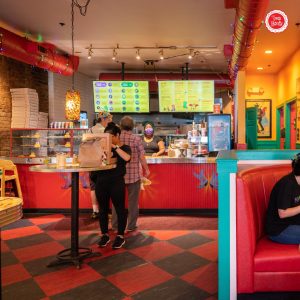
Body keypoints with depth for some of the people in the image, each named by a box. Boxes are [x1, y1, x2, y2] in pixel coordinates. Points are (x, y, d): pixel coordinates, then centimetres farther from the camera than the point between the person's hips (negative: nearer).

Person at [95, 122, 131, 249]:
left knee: (120, 209, 4)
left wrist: (115, 147, -21)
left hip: (116, 182, -4)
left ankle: (120, 236, 18)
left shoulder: (124, 147, 0)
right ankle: (104, 235, 26)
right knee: (103, 209, 11)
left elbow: (127, 158, -21)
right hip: (101, 181, 4)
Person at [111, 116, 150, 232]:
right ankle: (131, 225, 17)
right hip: (134, 174, -2)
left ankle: (115, 225, 24)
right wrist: (146, 169, 7)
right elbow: (141, 157, -8)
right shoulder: (136, 138, -10)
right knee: (132, 201, 10)